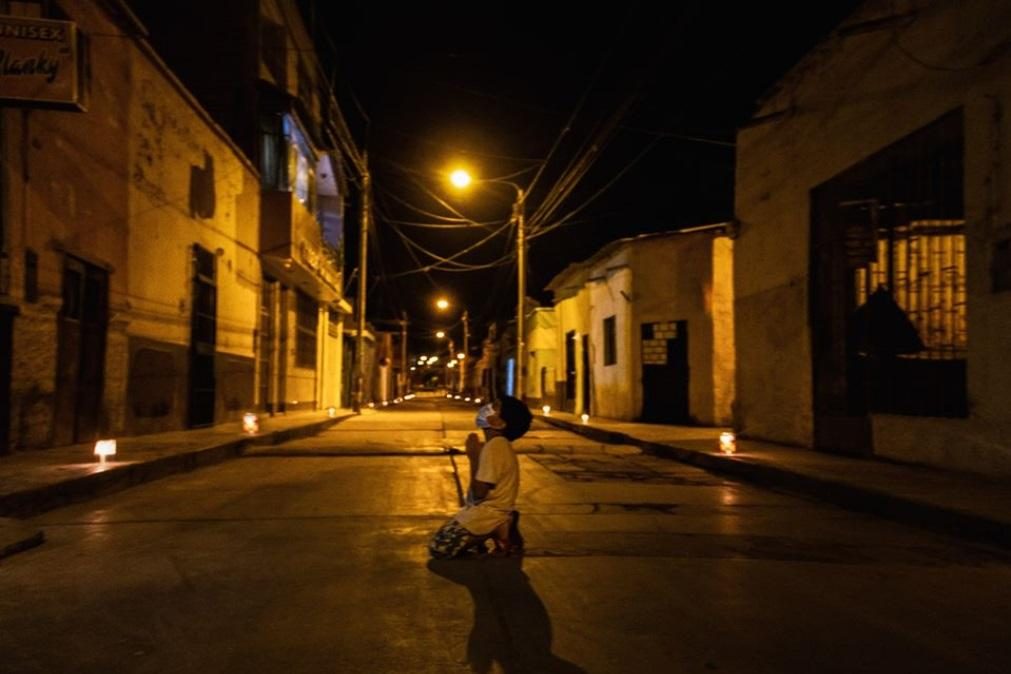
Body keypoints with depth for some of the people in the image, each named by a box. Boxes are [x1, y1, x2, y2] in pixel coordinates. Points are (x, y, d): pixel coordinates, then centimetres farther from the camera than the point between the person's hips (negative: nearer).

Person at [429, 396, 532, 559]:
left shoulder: (494, 447, -23)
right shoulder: (498, 444, 7)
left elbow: (479, 492, -23)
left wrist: (473, 458, -17)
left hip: (487, 515, -10)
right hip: (489, 511, 10)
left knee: (438, 549, -7)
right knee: (444, 539, 24)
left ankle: (499, 533, -5)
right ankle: (500, 530, 11)